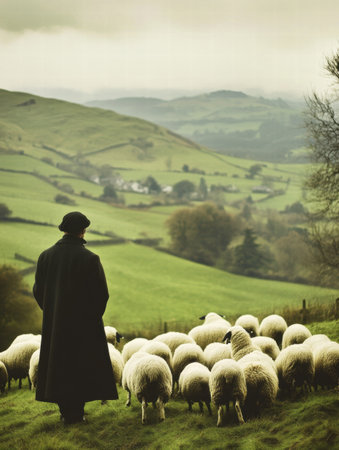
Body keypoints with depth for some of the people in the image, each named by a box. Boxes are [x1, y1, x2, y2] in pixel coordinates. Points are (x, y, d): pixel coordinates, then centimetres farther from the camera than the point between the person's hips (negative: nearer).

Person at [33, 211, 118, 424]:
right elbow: (102, 294, -13)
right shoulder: (90, 259, -15)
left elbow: (38, 290, 5)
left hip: (54, 324, 4)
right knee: (81, 366, 6)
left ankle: (65, 409, 20)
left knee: (58, 365, 14)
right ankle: (76, 412, 6)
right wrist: (93, 316, 4)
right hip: (84, 324, -4)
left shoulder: (46, 256, -1)